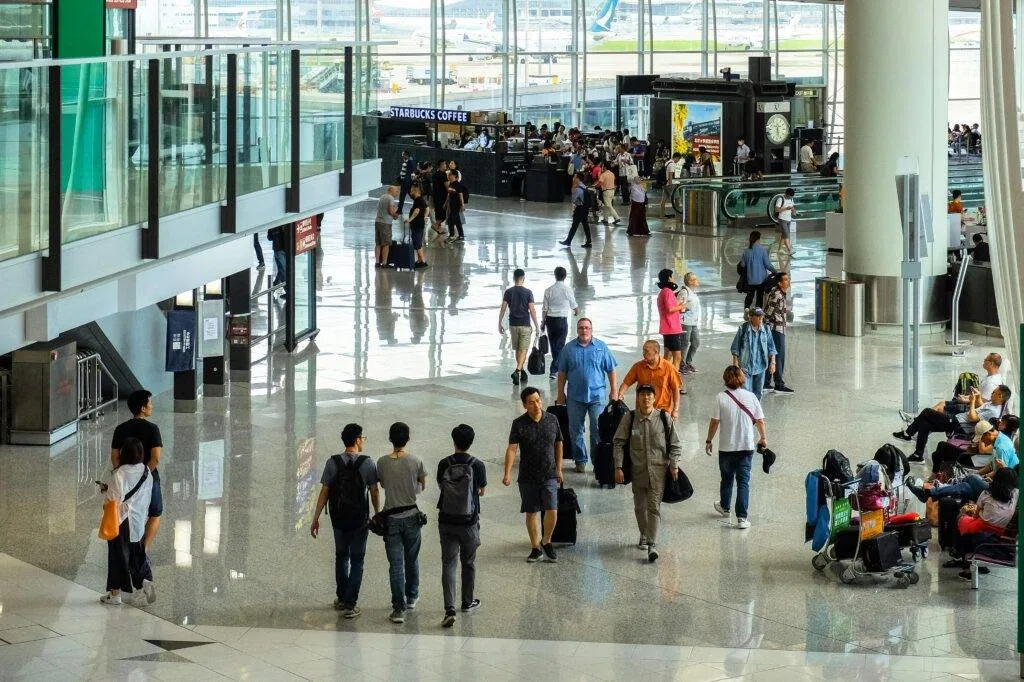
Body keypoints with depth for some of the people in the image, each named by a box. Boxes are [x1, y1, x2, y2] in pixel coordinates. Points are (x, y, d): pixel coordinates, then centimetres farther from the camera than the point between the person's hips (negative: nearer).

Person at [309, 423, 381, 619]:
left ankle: (341, 598, 30)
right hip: (360, 520, -2)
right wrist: (378, 515, 12)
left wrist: (315, 519, 0)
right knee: (357, 561, 6)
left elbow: (324, 493, -6)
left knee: (341, 557, 22)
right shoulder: (367, 463, -10)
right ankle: (349, 605, 0)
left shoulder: (333, 462, -6)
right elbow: (375, 492, -4)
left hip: (338, 519, 2)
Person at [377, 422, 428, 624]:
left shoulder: (382, 462, -7)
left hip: (391, 518, 0)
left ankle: (399, 608, -6)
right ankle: (412, 597, 36)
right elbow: (422, 487, 5)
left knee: (395, 564, 0)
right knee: (412, 560, 20)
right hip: (411, 515, 1)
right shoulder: (416, 461, -9)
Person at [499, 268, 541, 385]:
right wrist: (536, 326, -1)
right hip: (525, 325, -3)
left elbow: (502, 309, -3)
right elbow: (532, 310, -9)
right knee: (523, 350, -2)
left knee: (517, 349, 15)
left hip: (513, 325, 3)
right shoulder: (528, 292, -7)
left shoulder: (508, 292, 0)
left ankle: (522, 374, 24)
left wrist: (499, 324, 5)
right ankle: (517, 371, -20)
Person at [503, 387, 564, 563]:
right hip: (528, 477, -1)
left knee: (552, 511, -11)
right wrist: (507, 474, -24)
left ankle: (546, 542, 13)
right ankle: (536, 549, 18)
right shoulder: (519, 424, -7)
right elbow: (512, 449, -14)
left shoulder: (552, 420, 0)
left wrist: (559, 469, 16)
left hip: (549, 476, 1)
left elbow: (558, 444, 13)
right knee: (531, 513, 6)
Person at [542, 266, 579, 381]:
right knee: (559, 345, 1)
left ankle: (558, 368, 27)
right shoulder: (567, 289, -8)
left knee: (553, 345, 15)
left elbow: (544, 308, 1)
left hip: (550, 319, 3)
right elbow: (574, 305, 4)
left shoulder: (548, 290, -1)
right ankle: (554, 370, -7)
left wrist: (543, 322, 11)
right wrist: (577, 311, 28)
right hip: (562, 320, -3)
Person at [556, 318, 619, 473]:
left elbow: (611, 370, 5)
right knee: (575, 430, 7)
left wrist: (613, 391, 3)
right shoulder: (569, 348, 3)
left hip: (597, 395, -2)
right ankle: (580, 460, 18)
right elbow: (562, 373, 8)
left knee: (598, 428, -5)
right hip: (575, 396, 2)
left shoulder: (601, 347, 1)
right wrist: (561, 393, 6)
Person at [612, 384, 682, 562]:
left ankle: (652, 545, -14)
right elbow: (618, 443, 1)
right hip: (637, 470, 2)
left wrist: (673, 465, -4)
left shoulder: (664, 419, -2)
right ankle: (644, 536, 38)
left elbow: (674, 444, 5)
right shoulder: (629, 419, -1)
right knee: (640, 506, 15)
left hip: (658, 469, -2)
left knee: (654, 506, -10)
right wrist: (618, 467, -5)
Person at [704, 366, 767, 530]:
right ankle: (742, 517, -4)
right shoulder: (751, 397, -5)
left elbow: (714, 422, -8)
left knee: (727, 478, 20)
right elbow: (760, 421, 0)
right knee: (743, 481, 3)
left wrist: (709, 441, 5)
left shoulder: (721, 398, -10)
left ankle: (725, 507, 41)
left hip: (726, 447, 0)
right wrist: (763, 438, 16)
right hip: (747, 445, 0)